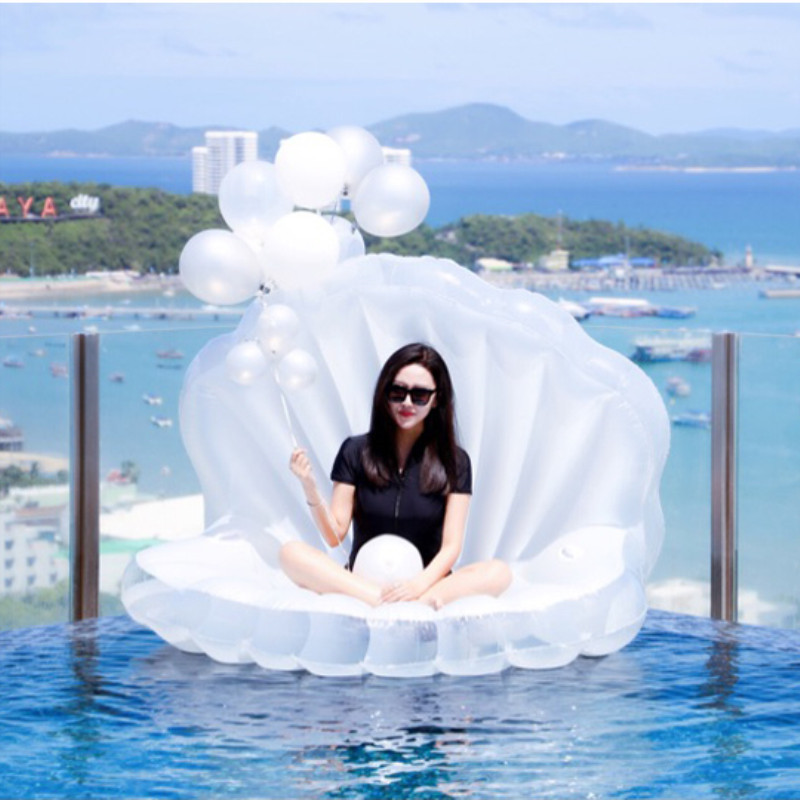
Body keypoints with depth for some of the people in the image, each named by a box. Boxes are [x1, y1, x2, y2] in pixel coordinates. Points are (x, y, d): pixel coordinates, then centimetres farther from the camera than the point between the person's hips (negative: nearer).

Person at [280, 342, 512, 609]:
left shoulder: (454, 462, 5)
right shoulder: (355, 452, 6)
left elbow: (451, 546, -2)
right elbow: (335, 535, 2)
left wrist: (419, 585, -21)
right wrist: (310, 488, -15)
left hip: (427, 581, 0)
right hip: (360, 581, 1)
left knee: (499, 572, -28)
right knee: (291, 553, -27)